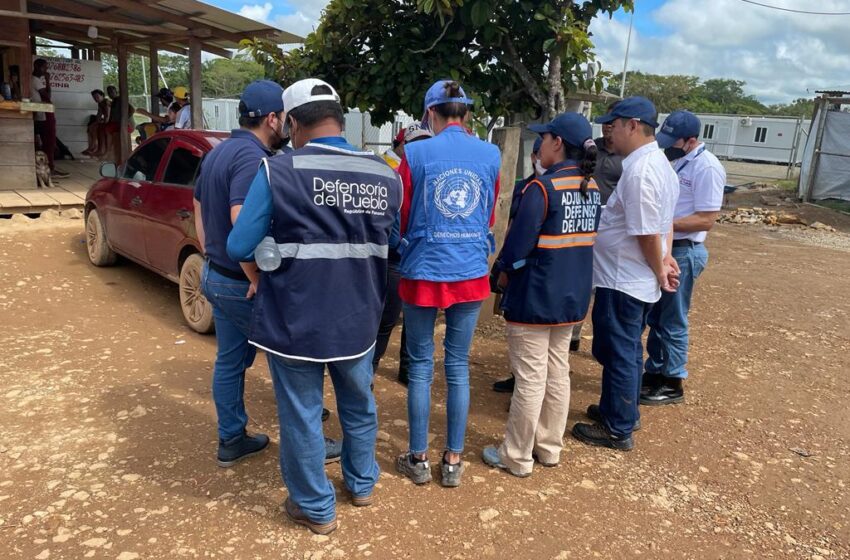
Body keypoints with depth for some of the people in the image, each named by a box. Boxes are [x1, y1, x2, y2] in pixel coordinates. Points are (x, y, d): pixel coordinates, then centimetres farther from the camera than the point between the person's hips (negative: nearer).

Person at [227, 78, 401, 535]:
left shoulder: (278, 171, -15)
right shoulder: (386, 176, -3)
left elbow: (239, 247, -11)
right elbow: (387, 247, 6)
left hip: (294, 321, -4)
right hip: (359, 319, 4)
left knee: (302, 416, 14)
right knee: (359, 405, 24)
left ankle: (316, 508, 31)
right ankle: (362, 483, 45)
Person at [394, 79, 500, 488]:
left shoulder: (416, 154, -8)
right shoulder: (490, 155, 1)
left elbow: (401, 220, 1)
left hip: (423, 273, -2)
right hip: (471, 274, 3)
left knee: (421, 367, 10)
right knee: (458, 366, 11)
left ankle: (418, 459, 22)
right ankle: (453, 461, 22)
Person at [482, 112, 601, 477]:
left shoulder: (542, 187, -18)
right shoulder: (592, 188, 5)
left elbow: (519, 241, -17)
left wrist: (504, 271, 1)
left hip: (536, 297, -8)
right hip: (573, 296, 8)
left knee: (531, 378, 2)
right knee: (557, 372, 16)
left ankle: (517, 457, 16)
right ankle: (548, 447, 30)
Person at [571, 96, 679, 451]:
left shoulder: (639, 171, -23)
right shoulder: (659, 163, 11)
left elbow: (647, 234, -22)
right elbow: (665, 222, 17)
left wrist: (659, 272, -9)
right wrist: (666, 259, 9)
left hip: (622, 282, -10)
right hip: (640, 282, 10)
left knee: (619, 354, 3)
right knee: (627, 351, 21)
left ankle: (617, 429, 17)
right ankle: (621, 411, 38)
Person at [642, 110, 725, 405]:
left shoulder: (706, 167, -19)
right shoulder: (679, 162, 9)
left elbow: (706, 220, -22)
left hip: (684, 253, -9)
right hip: (664, 248, 9)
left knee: (672, 322, 2)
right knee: (655, 318, 17)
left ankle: (672, 384, 17)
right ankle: (654, 373, 31)